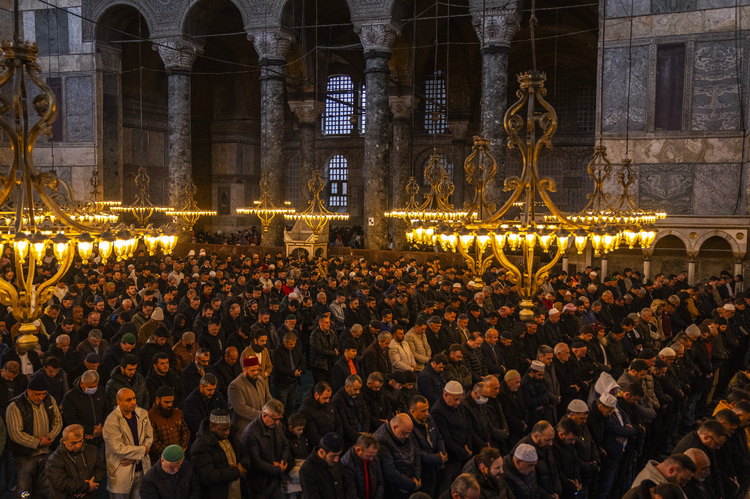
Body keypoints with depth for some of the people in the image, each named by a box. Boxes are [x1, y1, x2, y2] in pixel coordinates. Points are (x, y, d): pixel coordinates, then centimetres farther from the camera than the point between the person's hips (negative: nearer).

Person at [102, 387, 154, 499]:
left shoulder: (142, 414, 1)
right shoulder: (111, 422, -18)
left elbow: (149, 437, 4)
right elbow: (118, 448, -21)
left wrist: (134, 457, -10)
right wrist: (142, 450, -14)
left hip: (142, 469, 5)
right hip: (121, 473, -5)